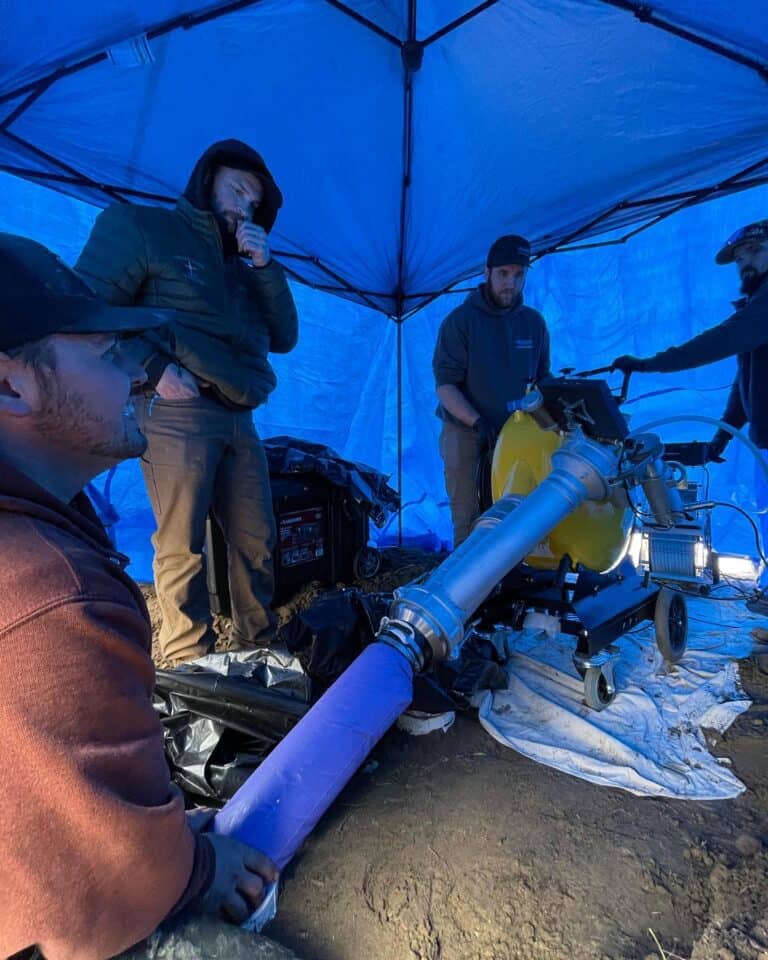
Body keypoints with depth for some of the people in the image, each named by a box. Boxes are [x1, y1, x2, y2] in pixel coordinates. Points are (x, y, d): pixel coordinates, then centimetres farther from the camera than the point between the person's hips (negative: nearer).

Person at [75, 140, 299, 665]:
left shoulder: (240, 263, 24)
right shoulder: (139, 225, 6)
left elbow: (284, 338, 15)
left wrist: (266, 266, 7)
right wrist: (156, 369, -16)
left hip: (239, 420, 7)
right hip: (177, 412, -6)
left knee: (256, 540, 7)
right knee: (183, 545, -5)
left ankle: (259, 649, 21)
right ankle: (190, 666, 9)